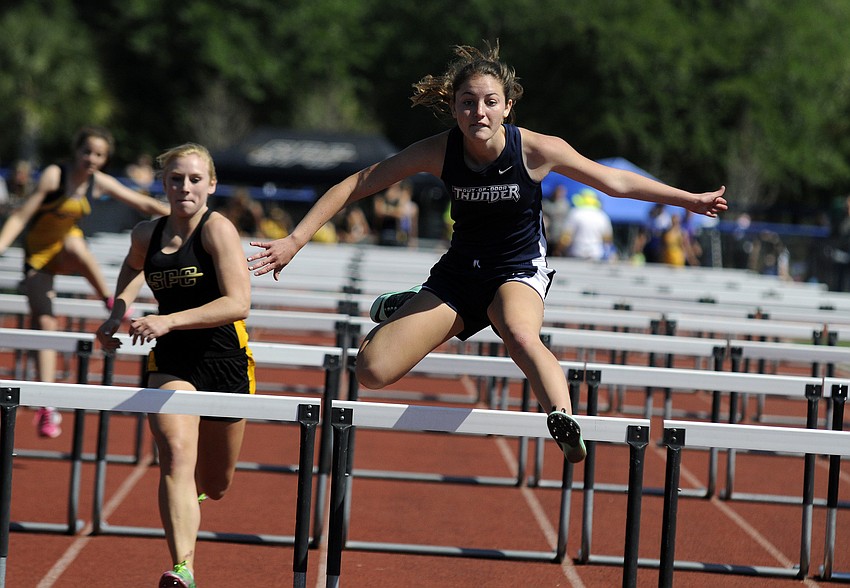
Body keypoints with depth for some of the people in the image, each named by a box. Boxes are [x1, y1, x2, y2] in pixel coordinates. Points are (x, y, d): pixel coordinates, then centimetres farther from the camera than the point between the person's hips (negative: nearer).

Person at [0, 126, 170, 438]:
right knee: (45, 323, -12)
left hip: (65, 248, 2)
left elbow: (143, 203, 2)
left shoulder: (99, 183, -6)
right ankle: (47, 407, -8)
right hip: (38, 255, -2)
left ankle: (111, 302, -16)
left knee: (76, 246, -36)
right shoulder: (54, 175, -20)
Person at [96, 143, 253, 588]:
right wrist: (118, 312, 13)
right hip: (171, 362, 2)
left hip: (224, 360, -2)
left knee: (215, 485, 14)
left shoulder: (218, 229, -13)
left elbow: (238, 303, -22)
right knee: (176, 457, -24)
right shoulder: (147, 234, 3)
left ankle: (192, 486, 53)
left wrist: (169, 321, -29)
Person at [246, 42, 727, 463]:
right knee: (374, 371, -9)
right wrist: (295, 240, -14)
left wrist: (689, 200, 1)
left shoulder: (538, 150, -19)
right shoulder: (440, 152, -16)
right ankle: (402, 310, 24)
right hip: (459, 273, 3)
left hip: (520, 271, -3)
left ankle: (566, 425, -52)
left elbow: (615, 181, -4)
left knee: (521, 334, -40)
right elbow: (358, 185, -8)